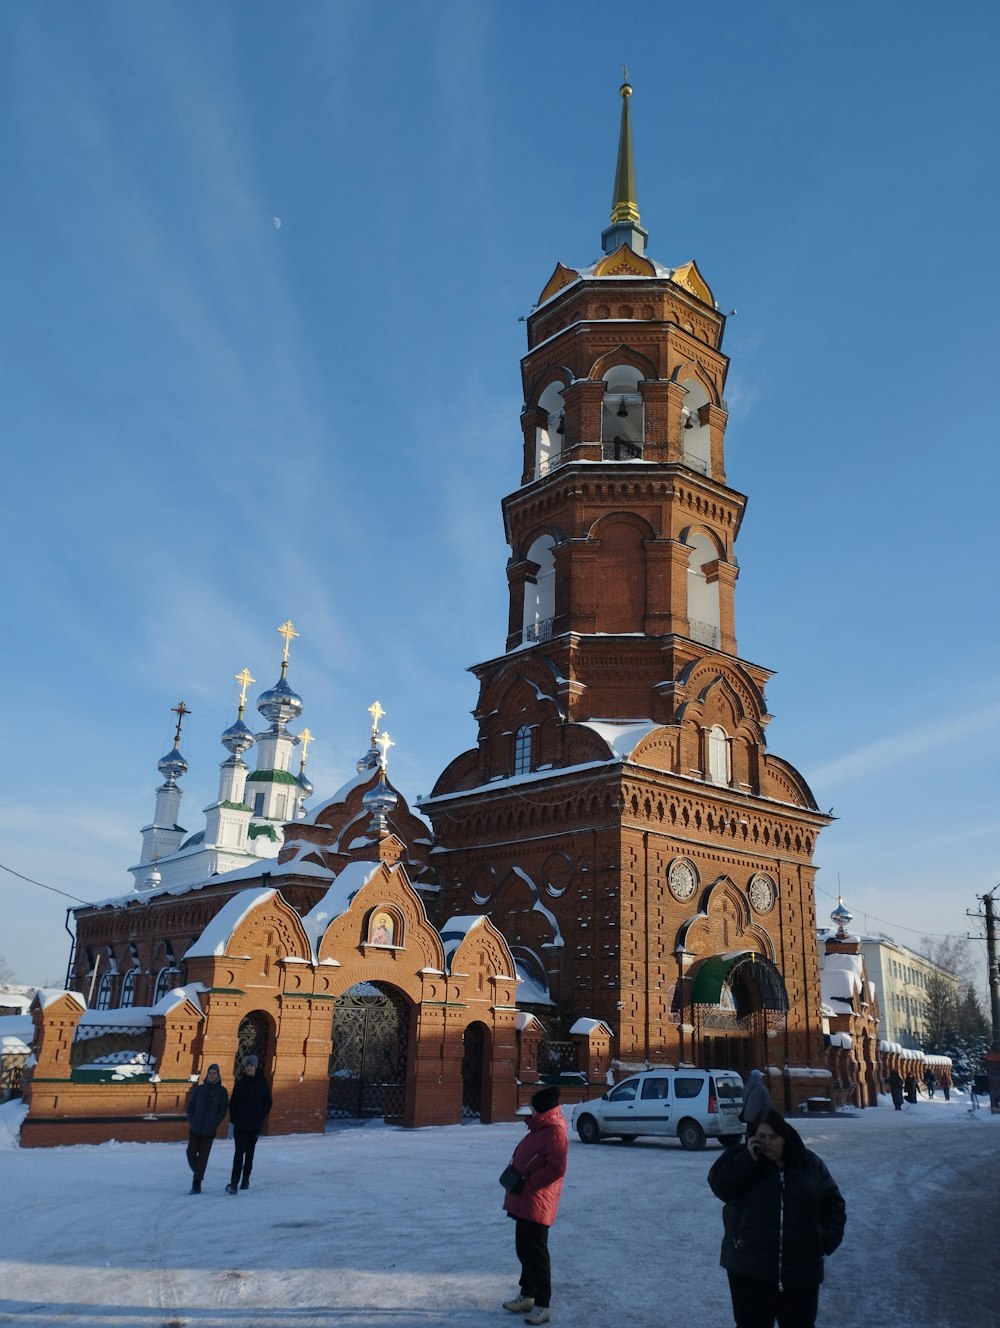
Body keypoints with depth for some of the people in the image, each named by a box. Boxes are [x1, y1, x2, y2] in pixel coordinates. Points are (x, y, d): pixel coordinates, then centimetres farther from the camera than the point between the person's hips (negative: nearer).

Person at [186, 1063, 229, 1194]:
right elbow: (191, 1106, 9)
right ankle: (198, 1174, 30)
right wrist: (191, 1122, -1)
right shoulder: (199, 1089, 6)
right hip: (195, 1128, 2)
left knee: (203, 1156, -4)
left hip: (209, 1130, -2)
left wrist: (215, 1124, -6)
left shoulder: (221, 1091, 1)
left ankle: (197, 1184, 3)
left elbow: (223, 1110, 1)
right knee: (191, 1153, 3)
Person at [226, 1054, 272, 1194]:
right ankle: (234, 1183, -13)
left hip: (255, 1124, 1)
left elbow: (268, 1102, 5)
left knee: (249, 1152, 10)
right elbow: (233, 1102, 5)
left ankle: (245, 1179, 21)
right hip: (240, 1124, -1)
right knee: (239, 1152, -9)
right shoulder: (240, 1082, 0)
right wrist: (233, 1118, -2)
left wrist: (261, 1117, -3)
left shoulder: (262, 1082, 0)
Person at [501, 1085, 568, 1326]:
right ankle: (527, 1295, 29)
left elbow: (556, 1168, -24)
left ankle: (542, 1305, 4)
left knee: (536, 1252, -4)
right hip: (524, 1201, 10)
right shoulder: (541, 1128, 13)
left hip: (537, 1203, -10)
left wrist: (528, 1183, -20)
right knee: (524, 1249, 17)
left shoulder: (555, 1133, -18)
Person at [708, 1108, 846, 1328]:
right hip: (749, 1268, -1)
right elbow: (720, 1187, -15)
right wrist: (748, 1159, -21)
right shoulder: (741, 1158, -1)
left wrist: (828, 1239, -1)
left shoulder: (810, 1164, 3)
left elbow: (833, 1203, 11)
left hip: (801, 1269, 1)